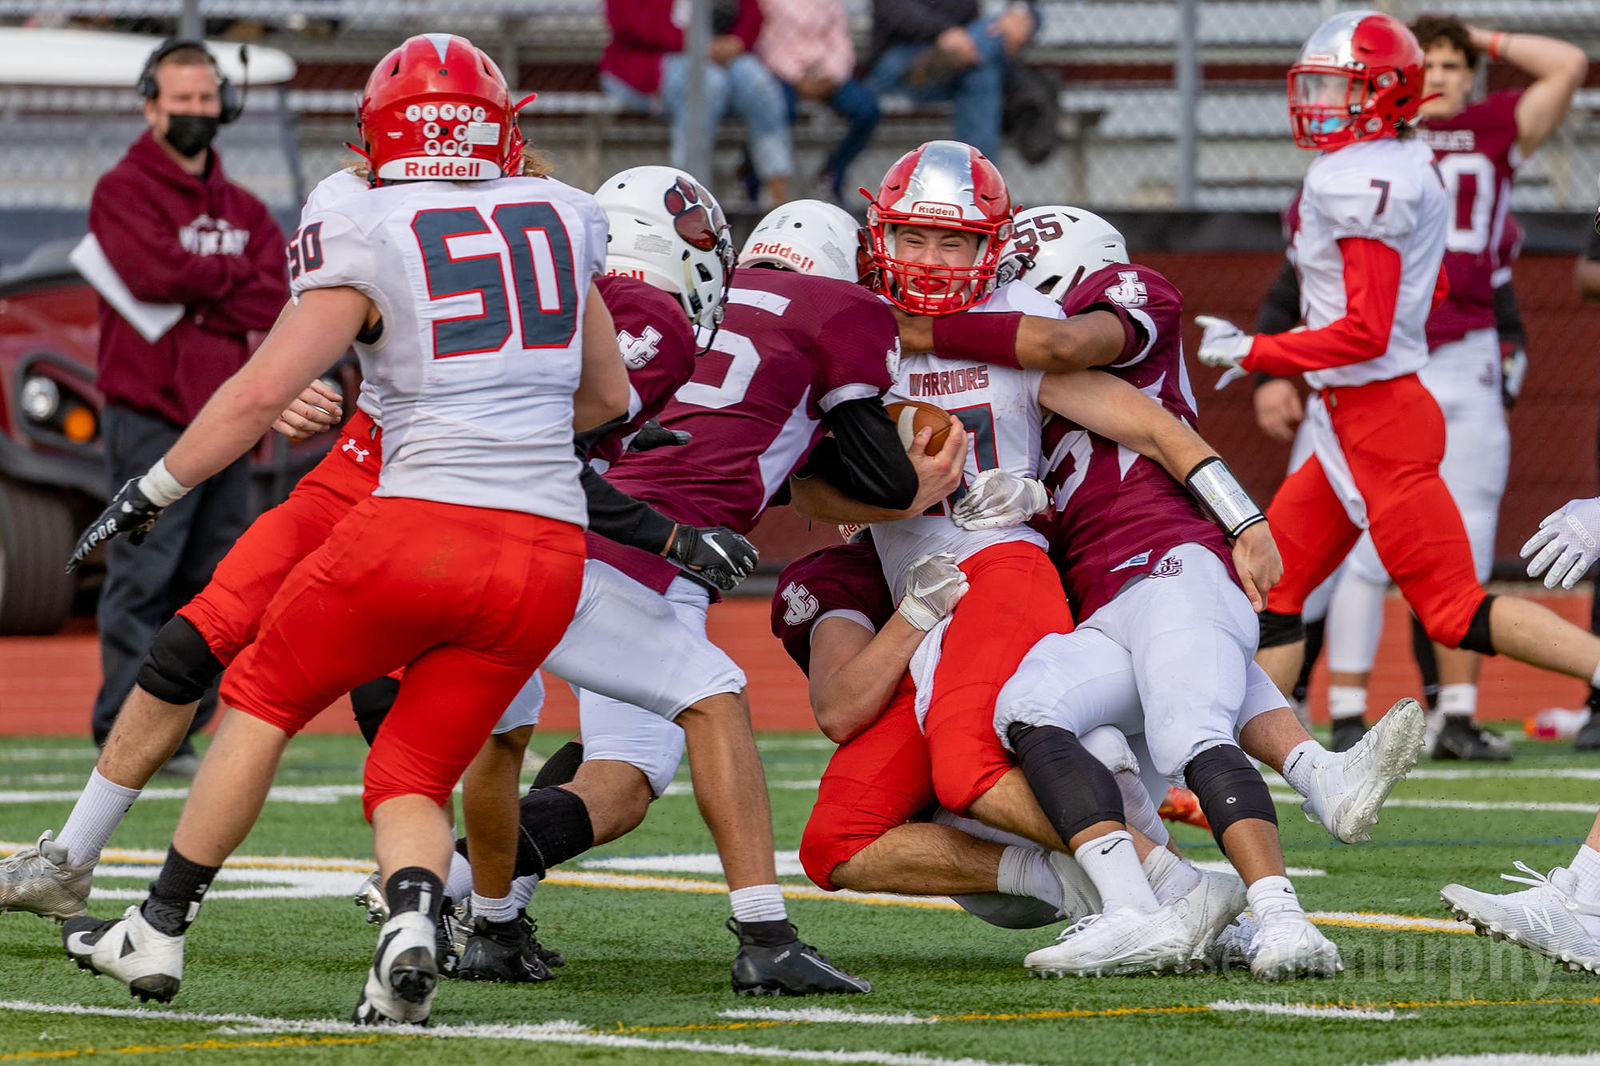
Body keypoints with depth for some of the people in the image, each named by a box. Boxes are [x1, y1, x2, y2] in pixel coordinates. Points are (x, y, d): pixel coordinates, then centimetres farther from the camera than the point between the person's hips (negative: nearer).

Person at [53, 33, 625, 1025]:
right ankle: (414, 919, -17)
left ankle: (159, 932, 23)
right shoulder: (559, 219, 13)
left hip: (421, 530, -4)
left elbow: (262, 392, -4)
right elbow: (610, 396, 24)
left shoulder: (369, 238, 0)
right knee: (411, 781, 14)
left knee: (264, 702, 20)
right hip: (549, 556, 4)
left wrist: (151, 493, 7)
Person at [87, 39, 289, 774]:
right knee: (141, 584, -9)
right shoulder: (123, 191, -1)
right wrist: (233, 276, -4)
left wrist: (193, 291, -12)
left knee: (211, 588, 7)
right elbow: (156, 271, -18)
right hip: (150, 416, -6)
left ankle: (177, 735, 12)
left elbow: (278, 301, 4)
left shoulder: (242, 209, 18)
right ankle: (121, 738, -8)